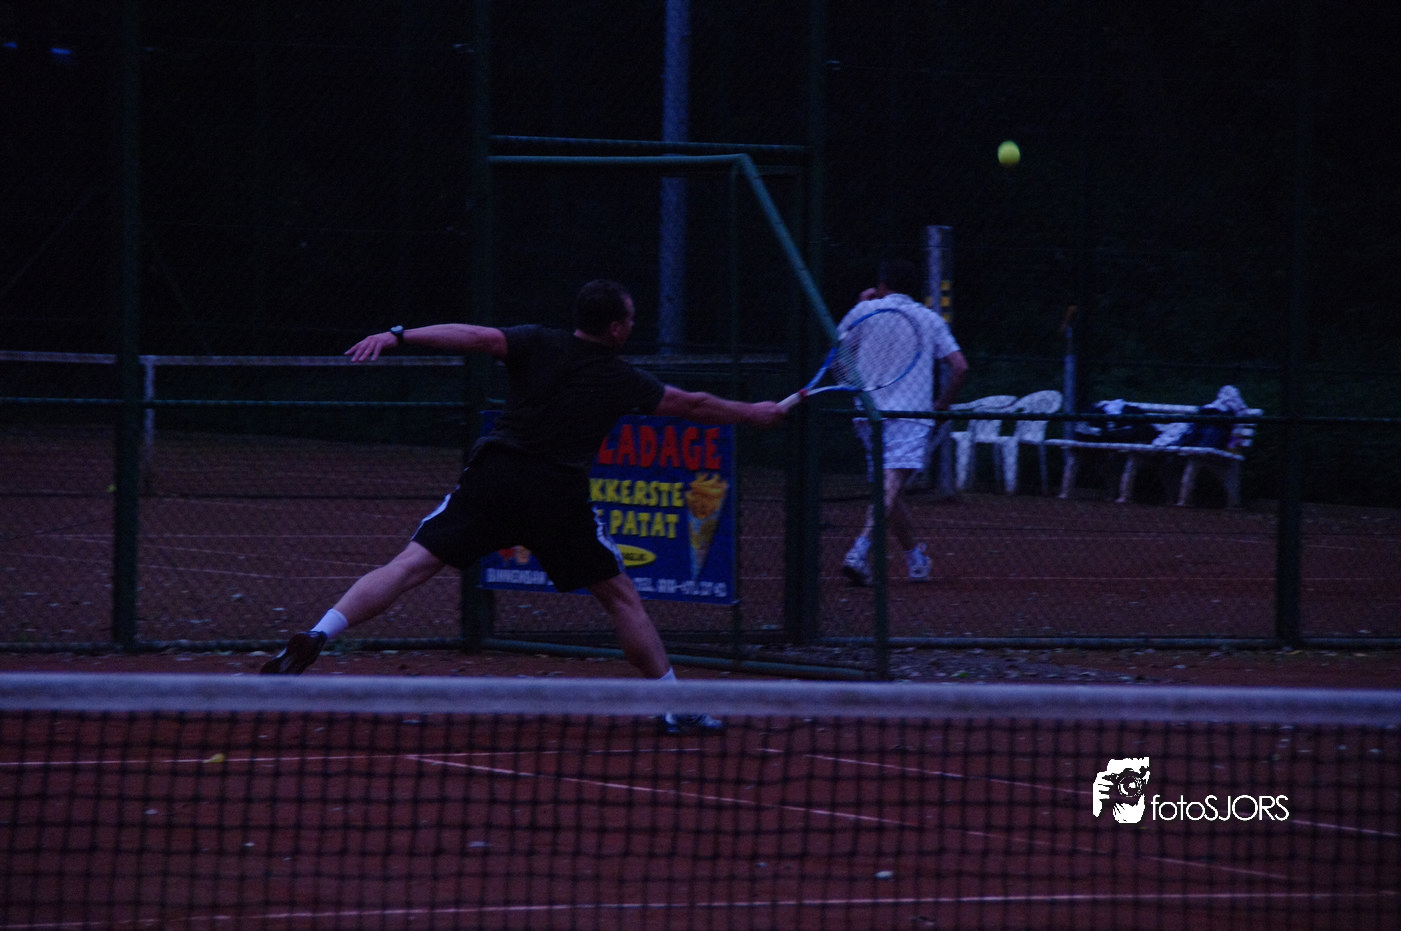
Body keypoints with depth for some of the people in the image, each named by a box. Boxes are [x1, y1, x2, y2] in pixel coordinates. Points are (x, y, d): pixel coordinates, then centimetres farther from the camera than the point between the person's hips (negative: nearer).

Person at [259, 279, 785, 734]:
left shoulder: (538, 346, 7)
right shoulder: (623, 381, 10)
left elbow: (474, 337, -10)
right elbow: (691, 405, 23)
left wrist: (397, 337, -16)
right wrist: (752, 414, 40)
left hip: (495, 478, 0)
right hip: (560, 499, 0)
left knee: (412, 565, -7)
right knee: (619, 595, 15)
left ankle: (314, 638, -25)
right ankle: (677, 710, 17)